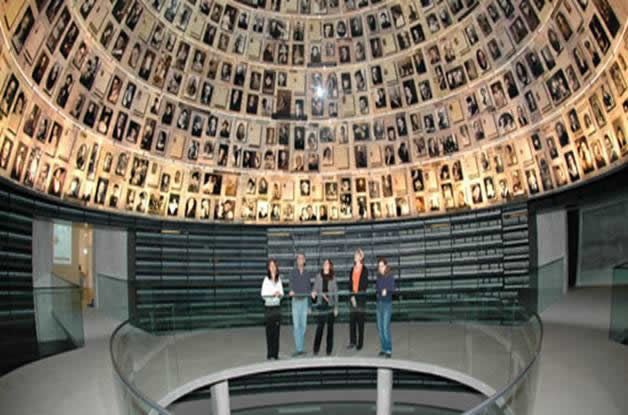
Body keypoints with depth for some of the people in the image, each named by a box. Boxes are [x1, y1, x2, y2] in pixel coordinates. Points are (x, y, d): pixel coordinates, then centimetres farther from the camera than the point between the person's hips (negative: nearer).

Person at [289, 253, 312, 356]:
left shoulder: (307, 274, 9)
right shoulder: (293, 272, -1)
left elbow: (309, 287, 13)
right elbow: (291, 283, -15)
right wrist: (291, 291, -33)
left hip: (305, 300, 3)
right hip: (296, 300, -3)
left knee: (303, 325, 6)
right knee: (296, 325, -5)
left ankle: (300, 346, 18)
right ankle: (299, 349, -3)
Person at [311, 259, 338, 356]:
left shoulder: (332, 278, 3)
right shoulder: (318, 277, 6)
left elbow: (335, 293, 4)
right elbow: (315, 289, 7)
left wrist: (336, 307, 1)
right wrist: (314, 294, -16)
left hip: (330, 305, 0)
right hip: (321, 305, 0)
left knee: (330, 327, 5)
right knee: (319, 327, -3)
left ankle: (329, 349, 13)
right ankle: (316, 349, 3)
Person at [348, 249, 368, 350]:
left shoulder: (364, 270, -3)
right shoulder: (352, 269, 12)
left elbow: (364, 285, -6)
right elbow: (350, 283, 9)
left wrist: (357, 295, -10)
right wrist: (352, 296, -3)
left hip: (361, 297, -4)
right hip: (352, 297, 4)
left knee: (360, 320, -1)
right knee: (352, 320, 4)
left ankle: (360, 343, 6)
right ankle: (352, 342, 10)